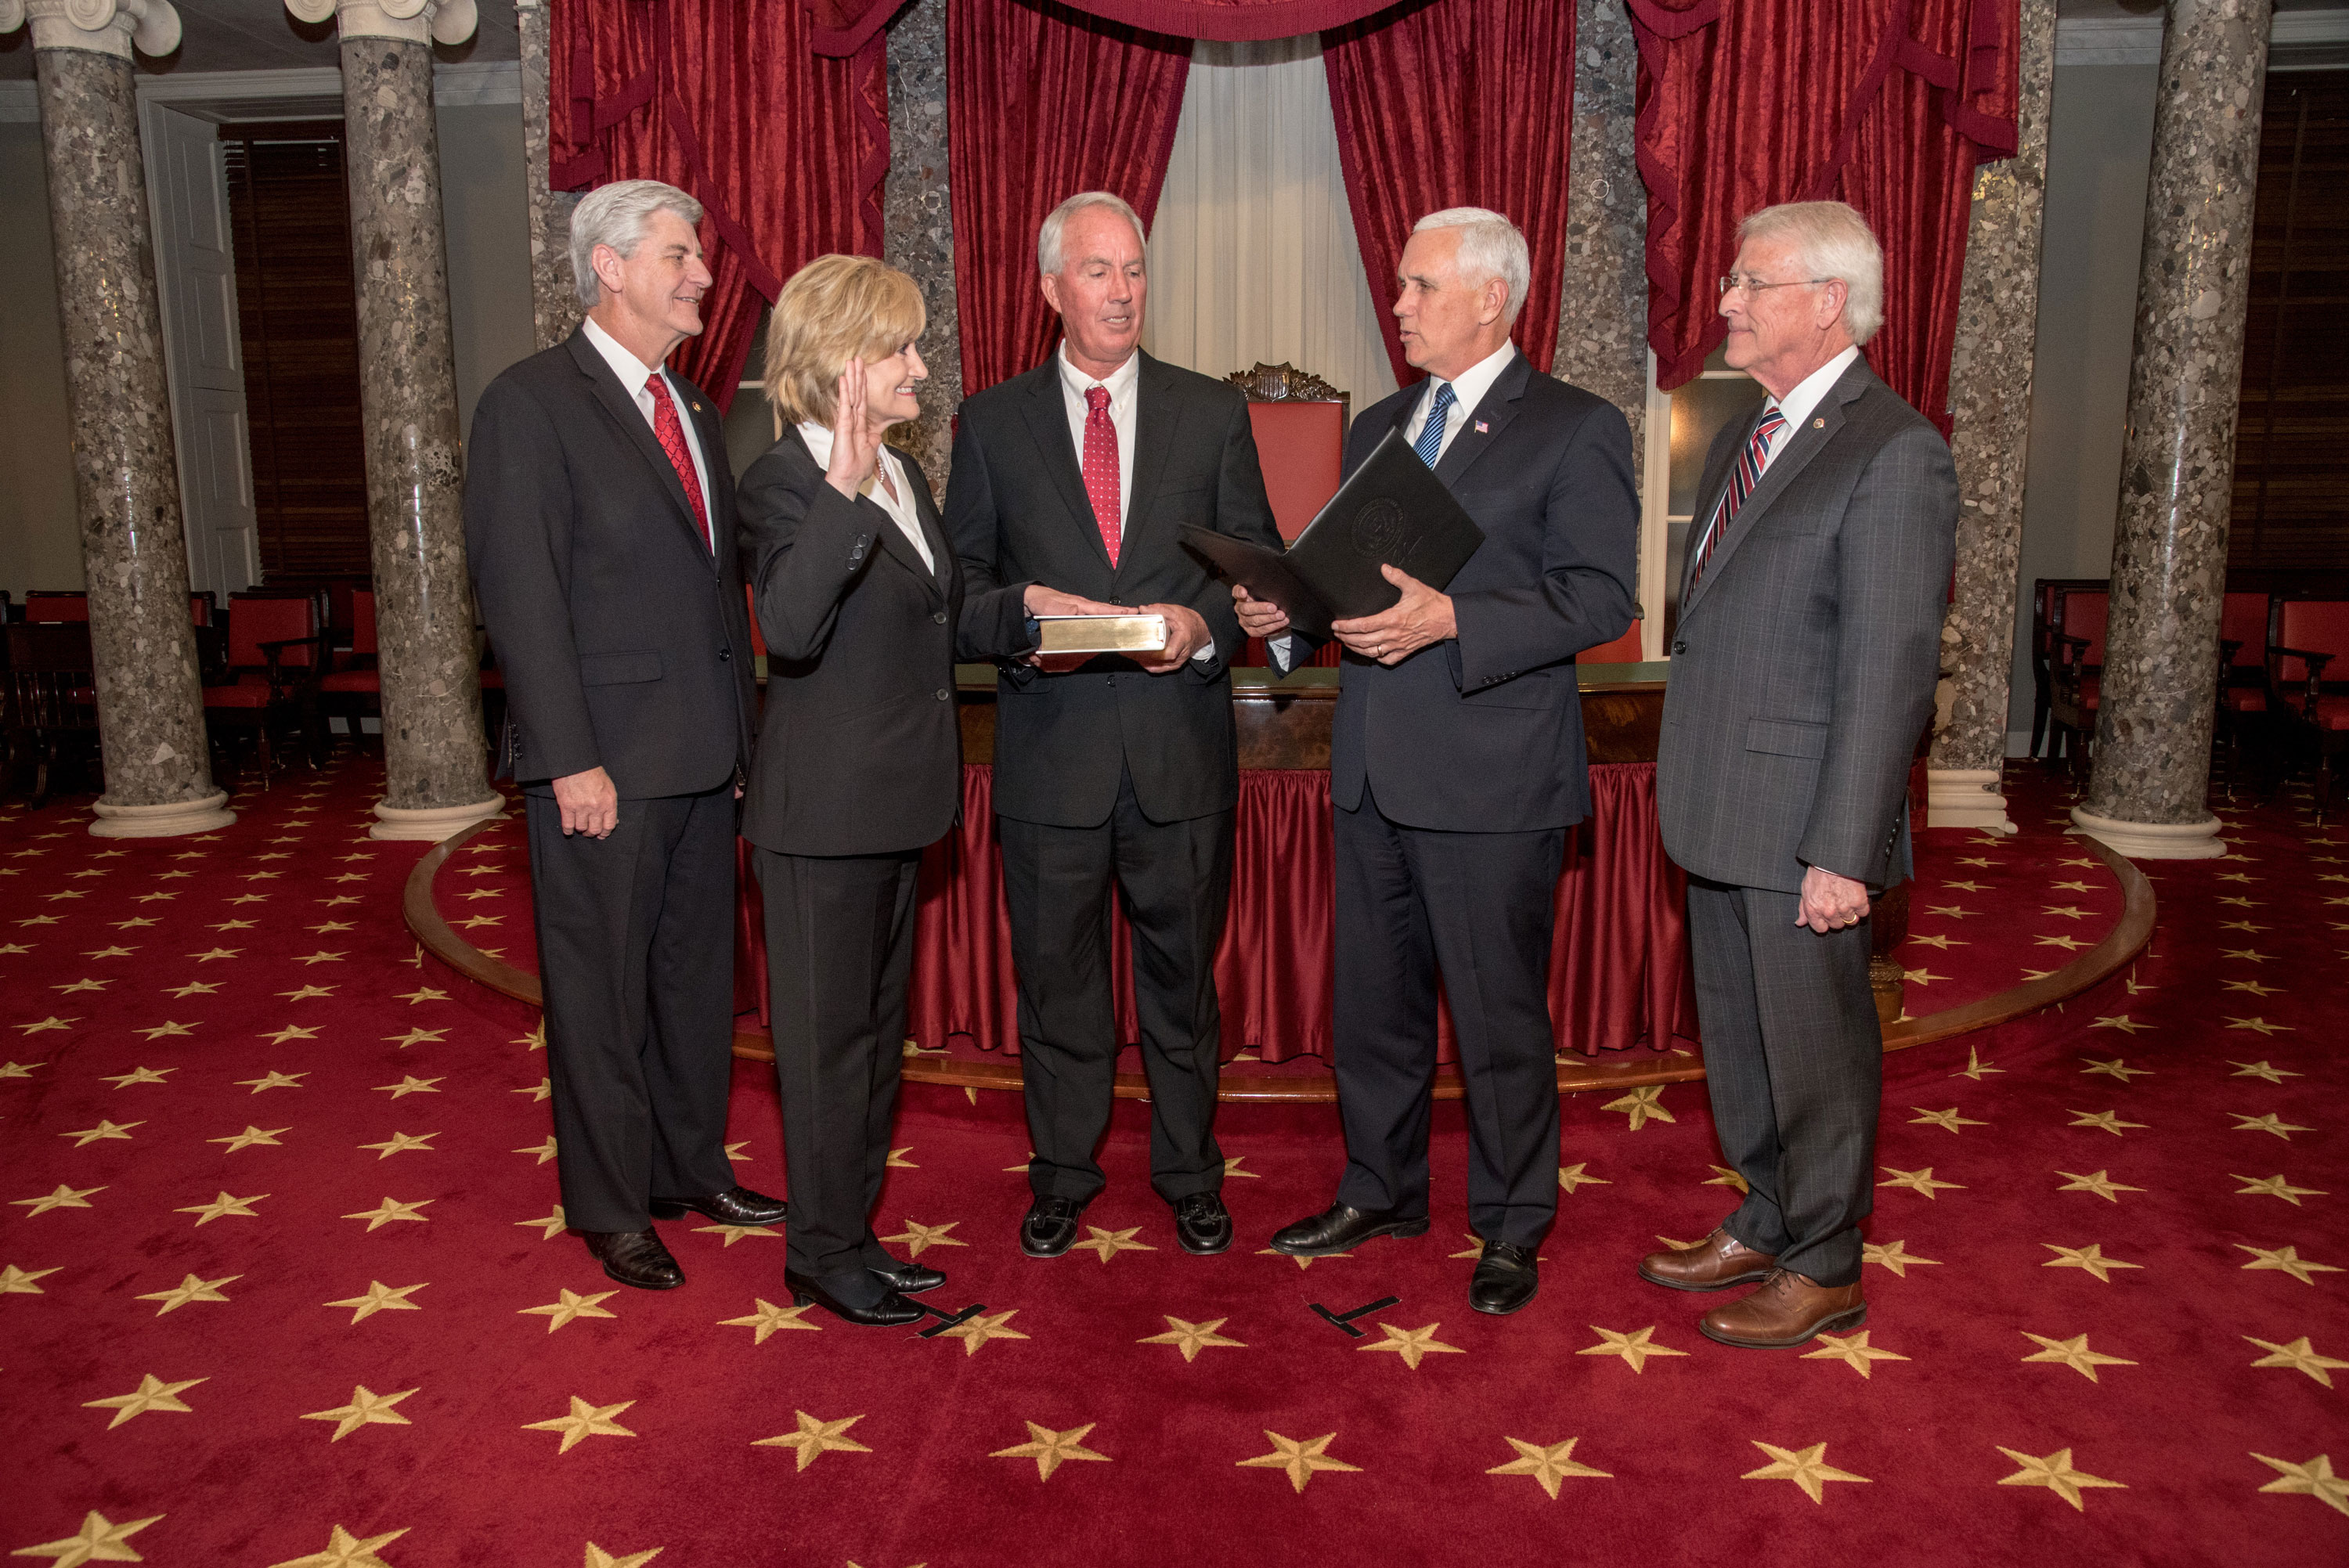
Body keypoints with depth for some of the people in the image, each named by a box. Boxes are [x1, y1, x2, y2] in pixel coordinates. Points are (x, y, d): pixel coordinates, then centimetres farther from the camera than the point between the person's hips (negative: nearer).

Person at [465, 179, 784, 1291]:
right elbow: (518, 594, -14)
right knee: (601, 990, 5)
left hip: (704, 758, 7)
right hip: (604, 762, -7)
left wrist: (741, 732, 12)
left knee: (696, 973, 16)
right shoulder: (531, 404, -8)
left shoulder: (695, 410, 15)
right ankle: (611, 1209, 19)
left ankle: (693, 1170, 31)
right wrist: (572, 760, -18)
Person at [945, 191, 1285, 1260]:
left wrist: (1204, 623, -13)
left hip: (1181, 740, 0)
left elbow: (1259, 561, 6)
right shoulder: (993, 421, 6)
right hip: (1050, 743, 0)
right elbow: (960, 575, 7)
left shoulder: (1212, 413, 7)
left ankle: (1191, 1174, 29)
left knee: (1182, 970, 11)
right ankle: (1061, 1176, 29)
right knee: (1055, 972, 11)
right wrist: (1022, 617, -13)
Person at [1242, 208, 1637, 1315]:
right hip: (1373, 768, 7)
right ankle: (1380, 1192, 34)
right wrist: (1286, 608, -1)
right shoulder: (1376, 429, 17)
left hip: (1493, 776, -6)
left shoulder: (1576, 428, -5)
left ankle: (1510, 1227, 23)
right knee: (1372, 1000, 16)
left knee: (1499, 1014, 4)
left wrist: (1452, 621, -24)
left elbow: (1602, 599, -13)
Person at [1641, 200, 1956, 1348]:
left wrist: (1844, 854, -21)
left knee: (1815, 1049, 6)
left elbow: (1892, 671, -18)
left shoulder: (1893, 451, -14)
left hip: (1802, 822, -8)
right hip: (1720, 814, 9)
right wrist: (1684, 783, 14)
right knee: (1738, 1039, 20)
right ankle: (1765, 1228, 38)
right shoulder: (1742, 438, 14)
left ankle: (1824, 1272, 24)